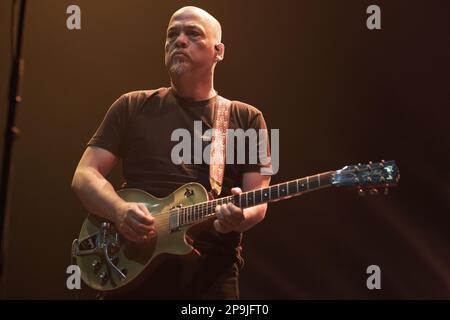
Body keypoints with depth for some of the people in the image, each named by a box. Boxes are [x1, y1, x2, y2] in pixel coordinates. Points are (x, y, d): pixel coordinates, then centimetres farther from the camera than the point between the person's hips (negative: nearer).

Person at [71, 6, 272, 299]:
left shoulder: (247, 118, 10)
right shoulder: (133, 107, 10)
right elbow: (85, 176, 5)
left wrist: (239, 217, -20)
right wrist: (120, 211, -15)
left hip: (212, 275, 0)